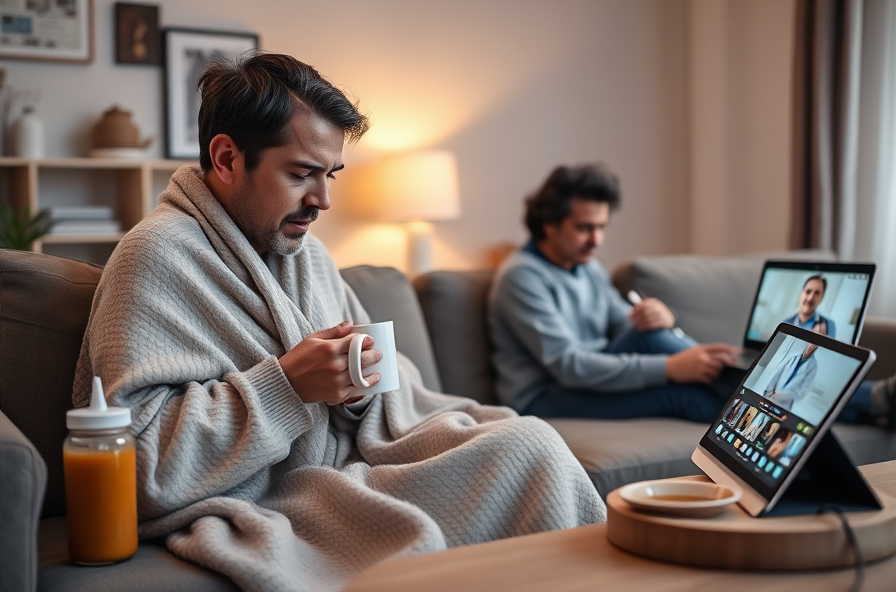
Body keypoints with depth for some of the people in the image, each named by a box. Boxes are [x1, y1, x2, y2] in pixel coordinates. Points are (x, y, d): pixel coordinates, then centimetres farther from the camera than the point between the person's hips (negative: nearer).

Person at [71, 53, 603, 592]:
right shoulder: (155, 257, -12)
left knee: (528, 439, -11)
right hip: (254, 504, -7)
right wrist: (285, 385, -22)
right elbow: (145, 469, -19)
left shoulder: (308, 252, 14)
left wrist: (361, 390, -5)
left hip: (351, 466, 7)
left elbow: (391, 382, 19)